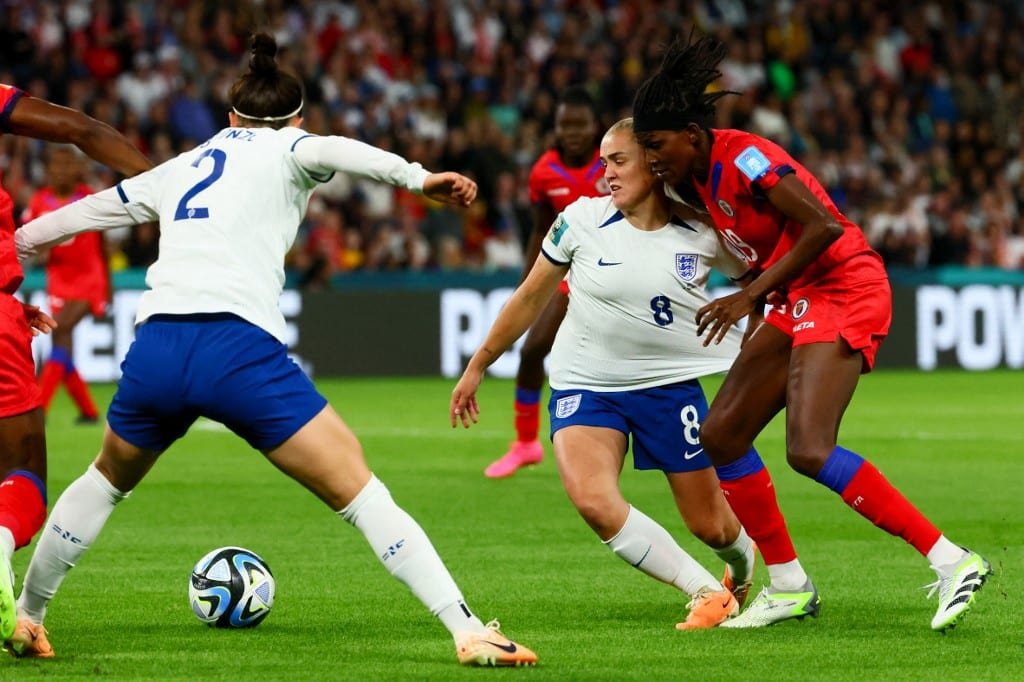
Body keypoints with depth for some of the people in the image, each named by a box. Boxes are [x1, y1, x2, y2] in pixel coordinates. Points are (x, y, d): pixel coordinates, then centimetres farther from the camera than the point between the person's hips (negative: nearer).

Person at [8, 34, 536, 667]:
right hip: (239, 344, -5)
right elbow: (328, 152, -9)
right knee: (359, 491, -3)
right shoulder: (285, 151, 16)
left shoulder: (181, 167, 29)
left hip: (156, 345, 5)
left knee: (109, 478, 32)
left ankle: (25, 616, 39)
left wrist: (15, 242, 56)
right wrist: (417, 177, -22)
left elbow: (85, 210, 40)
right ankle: (469, 631, -11)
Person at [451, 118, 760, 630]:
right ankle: (707, 593, -15)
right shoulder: (581, 221, -8)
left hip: (670, 383, 0)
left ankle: (743, 559, 48)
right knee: (592, 499, -28)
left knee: (710, 526, 7)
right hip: (584, 385, 0)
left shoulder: (702, 235, -9)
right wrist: (478, 366, 9)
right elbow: (531, 298, 4)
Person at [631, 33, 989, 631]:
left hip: (846, 293, -10)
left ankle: (954, 563, -23)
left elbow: (824, 226, -24)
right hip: (799, 304, 10)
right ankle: (789, 587, 15)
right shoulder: (698, 176, 10)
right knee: (721, 434, 8)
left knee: (808, 450, -24)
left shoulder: (742, 158, -18)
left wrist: (752, 295, -21)